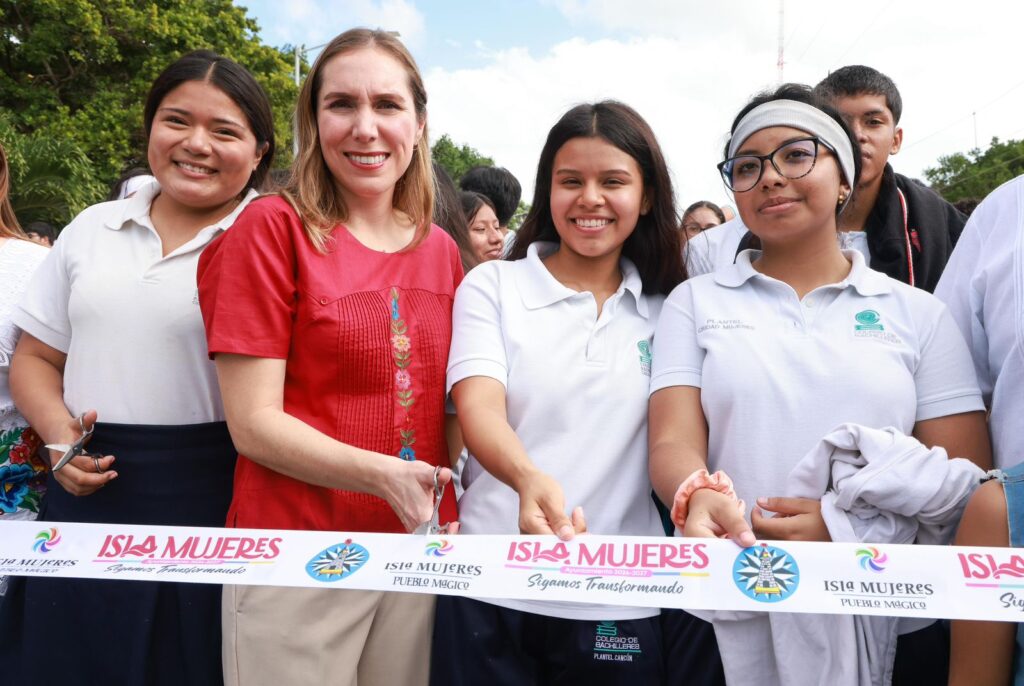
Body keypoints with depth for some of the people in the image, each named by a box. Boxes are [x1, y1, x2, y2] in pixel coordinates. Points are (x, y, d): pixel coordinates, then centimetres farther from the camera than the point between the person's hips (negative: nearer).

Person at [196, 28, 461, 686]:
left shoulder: (441, 250, 6)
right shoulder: (274, 227, -8)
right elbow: (253, 423, -12)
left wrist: (450, 512, -1)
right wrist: (383, 474, -24)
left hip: (418, 551, 5)